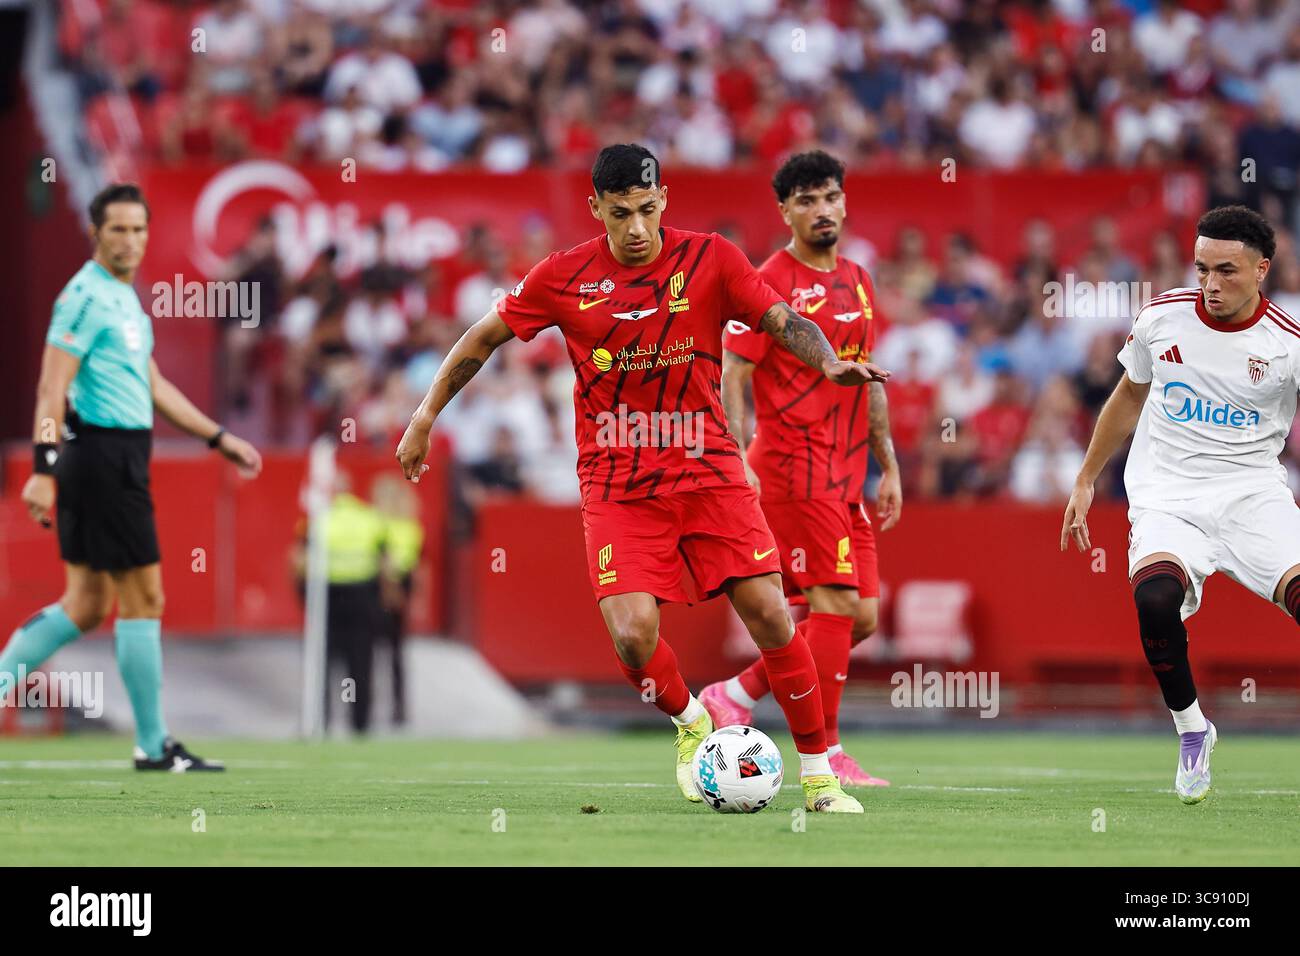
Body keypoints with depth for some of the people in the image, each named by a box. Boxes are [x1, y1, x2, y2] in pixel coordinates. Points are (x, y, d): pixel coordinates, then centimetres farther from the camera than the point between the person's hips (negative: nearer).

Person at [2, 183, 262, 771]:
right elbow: (52, 387, -17)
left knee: (86, 606, 9)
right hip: (101, 453, -10)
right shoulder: (86, 296, -12)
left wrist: (220, 438, 28)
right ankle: (153, 746, 2)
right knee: (143, 598, -4)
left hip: (119, 456, 10)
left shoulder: (125, 297, 17)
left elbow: (152, 386, 26)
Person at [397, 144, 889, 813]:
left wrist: (829, 362, -21)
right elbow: (484, 337, 11)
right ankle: (690, 725, 15)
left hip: (708, 469, 0)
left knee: (769, 616, -8)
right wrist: (425, 418, 12)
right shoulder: (564, 277, -2)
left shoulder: (709, 260, -3)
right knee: (634, 635, -17)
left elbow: (784, 322, 0)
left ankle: (818, 775, 5)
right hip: (616, 487, 0)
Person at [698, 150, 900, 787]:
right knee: (836, 604, -12)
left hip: (844, 477, 8)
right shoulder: (771, 282, -6)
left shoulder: (856, 282, 17)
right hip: (793, 466, -8)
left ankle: (733, 698, 14)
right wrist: (738, 463, -18)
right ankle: (824, 756, -5)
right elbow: (732, 376, -9)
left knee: (861, 617, 5)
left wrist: (888, 468, 19)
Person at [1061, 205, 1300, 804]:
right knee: (1155, 596, -31)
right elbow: (1128, 396, 20)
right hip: (1167, 499, 1)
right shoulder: (1162, 318, 3)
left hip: (1252, 492, -1)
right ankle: (1191, 730, -6)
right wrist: (1085, 480, 24)